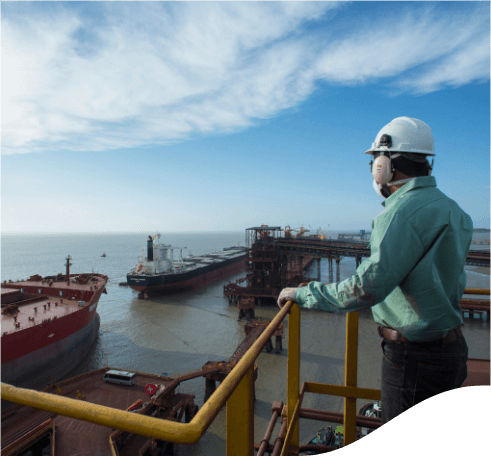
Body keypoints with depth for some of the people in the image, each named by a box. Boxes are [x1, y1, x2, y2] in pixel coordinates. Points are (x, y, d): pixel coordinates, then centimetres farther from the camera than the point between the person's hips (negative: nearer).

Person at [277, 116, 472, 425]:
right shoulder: (448, 207, 7)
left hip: (415, 357, -9)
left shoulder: (407, 210, -24)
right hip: (449, 347, 10)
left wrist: (303, 293, -20)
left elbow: (368, 287, -31)